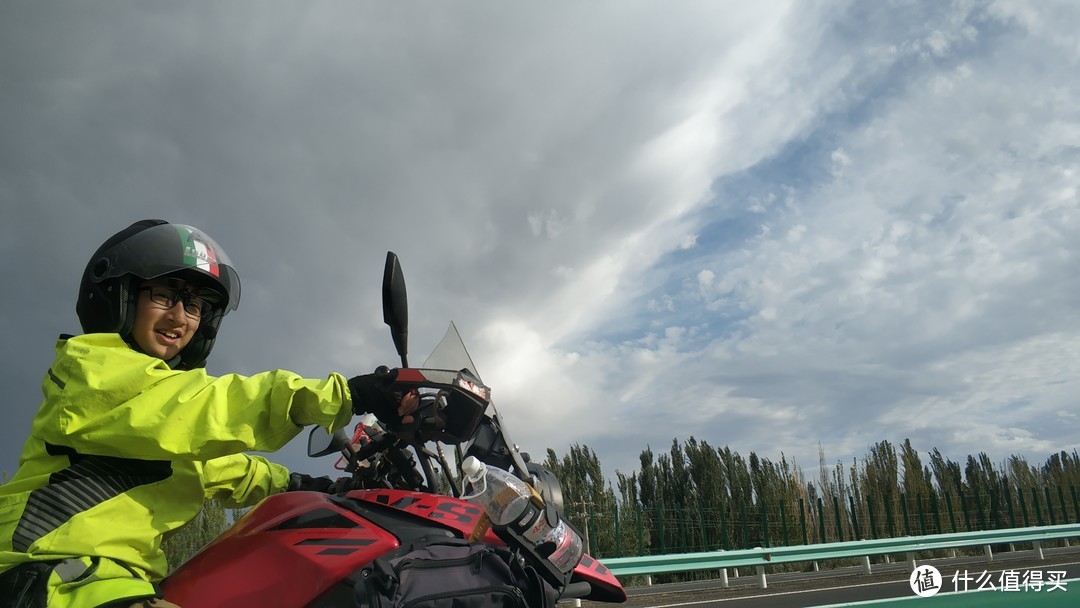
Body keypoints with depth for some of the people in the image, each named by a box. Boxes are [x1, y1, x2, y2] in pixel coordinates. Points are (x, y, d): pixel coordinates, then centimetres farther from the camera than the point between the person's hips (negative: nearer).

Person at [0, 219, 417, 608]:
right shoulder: (87, 365, -4)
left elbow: (213, 469, 31)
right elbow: (197, 409, -20)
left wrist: (299, 486, 19)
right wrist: (344, 394, -26)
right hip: (58, 574, -10)